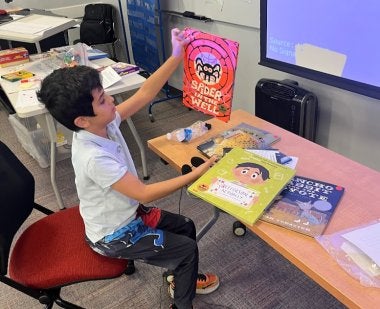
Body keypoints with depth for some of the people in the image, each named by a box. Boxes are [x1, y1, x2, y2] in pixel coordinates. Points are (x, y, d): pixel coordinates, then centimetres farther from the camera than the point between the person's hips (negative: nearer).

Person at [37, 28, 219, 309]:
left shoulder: (105, 124, -13)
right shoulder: (94, 158, -37)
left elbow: (144, 94, -10)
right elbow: (145, 193, -32)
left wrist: (176, 57, -18)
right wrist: (195, 175, -26)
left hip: (127, 214, 8)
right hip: (113, 235, -8)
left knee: (186, 226, 16)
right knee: (187, 248, -1)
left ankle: (182, 279, 39)